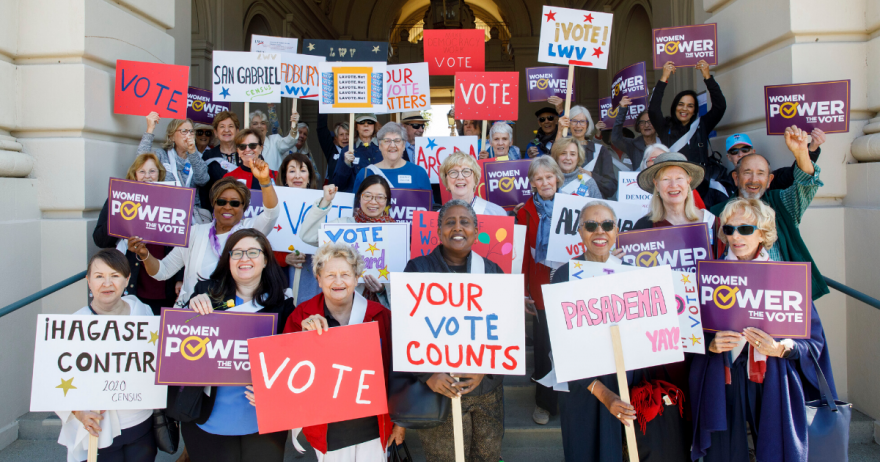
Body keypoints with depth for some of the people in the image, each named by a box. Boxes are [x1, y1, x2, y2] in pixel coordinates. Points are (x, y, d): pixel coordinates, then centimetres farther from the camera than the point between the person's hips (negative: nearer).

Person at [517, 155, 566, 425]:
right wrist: (524, 292, -1)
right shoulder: (527, 212, 3)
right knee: (543, 345, 6)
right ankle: (545, 402, 23)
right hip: (541, 285, 0)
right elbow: (523, 253, 3)